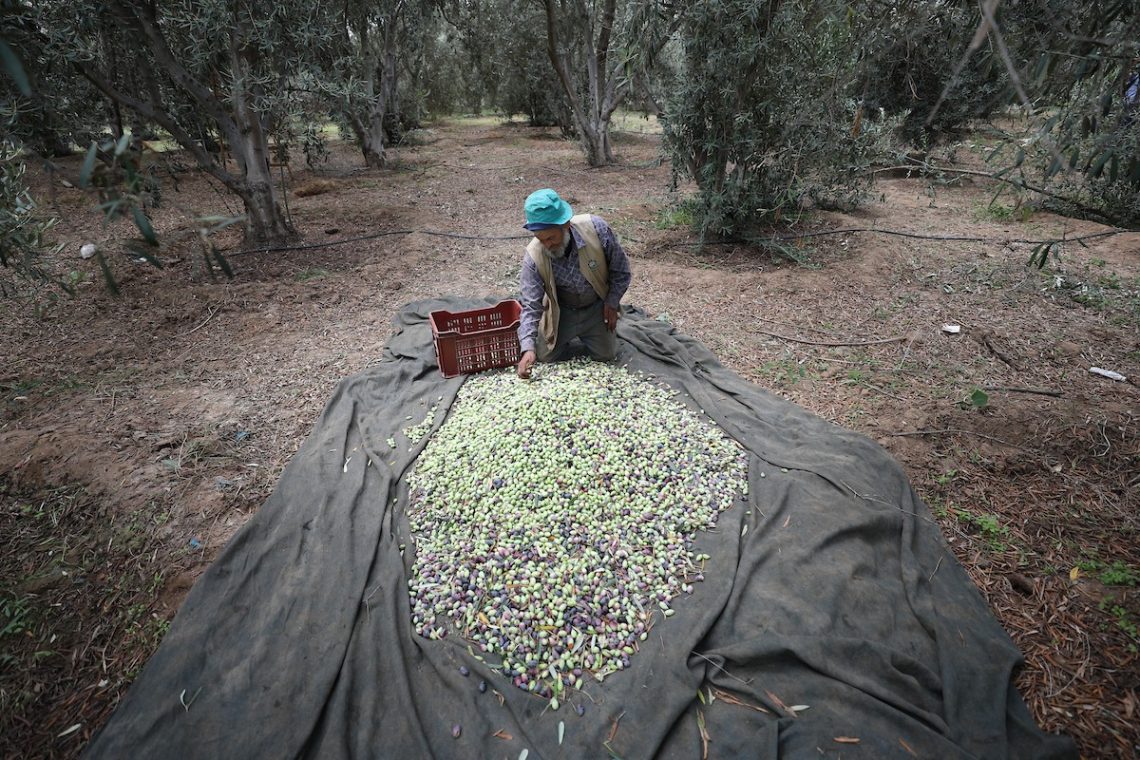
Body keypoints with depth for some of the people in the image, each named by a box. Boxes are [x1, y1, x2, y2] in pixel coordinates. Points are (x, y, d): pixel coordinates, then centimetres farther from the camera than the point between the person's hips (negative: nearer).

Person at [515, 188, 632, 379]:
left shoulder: (596, 228, -29)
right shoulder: (533, 256, -28)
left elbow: (620, 269, -12)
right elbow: (531, 306, -25)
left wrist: (612, 303, -9)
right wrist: (528, 348, -36)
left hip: (596, 308, 0)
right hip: (561, 312, 0)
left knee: (606, 356, 6)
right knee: (544, 357, 3)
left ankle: (582, 335, 36)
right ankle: (566, 337, 34)